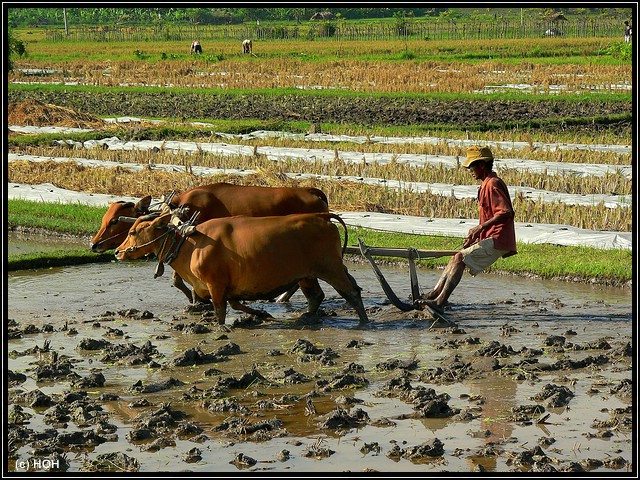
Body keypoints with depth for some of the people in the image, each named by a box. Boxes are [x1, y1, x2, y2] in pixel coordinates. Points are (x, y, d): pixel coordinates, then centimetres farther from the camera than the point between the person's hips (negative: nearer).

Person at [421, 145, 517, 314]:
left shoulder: (493, 184, -14)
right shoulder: (487, 184, 19)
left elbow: (506, 213, -24)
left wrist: (480, 227, -25)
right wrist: (475, 236, 18)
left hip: (497, 240, -11)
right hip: (491, 238, 11)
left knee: (460, 258, -18)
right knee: (457, 258, 10)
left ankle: (440, 301, -22)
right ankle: (433, 295, 8)